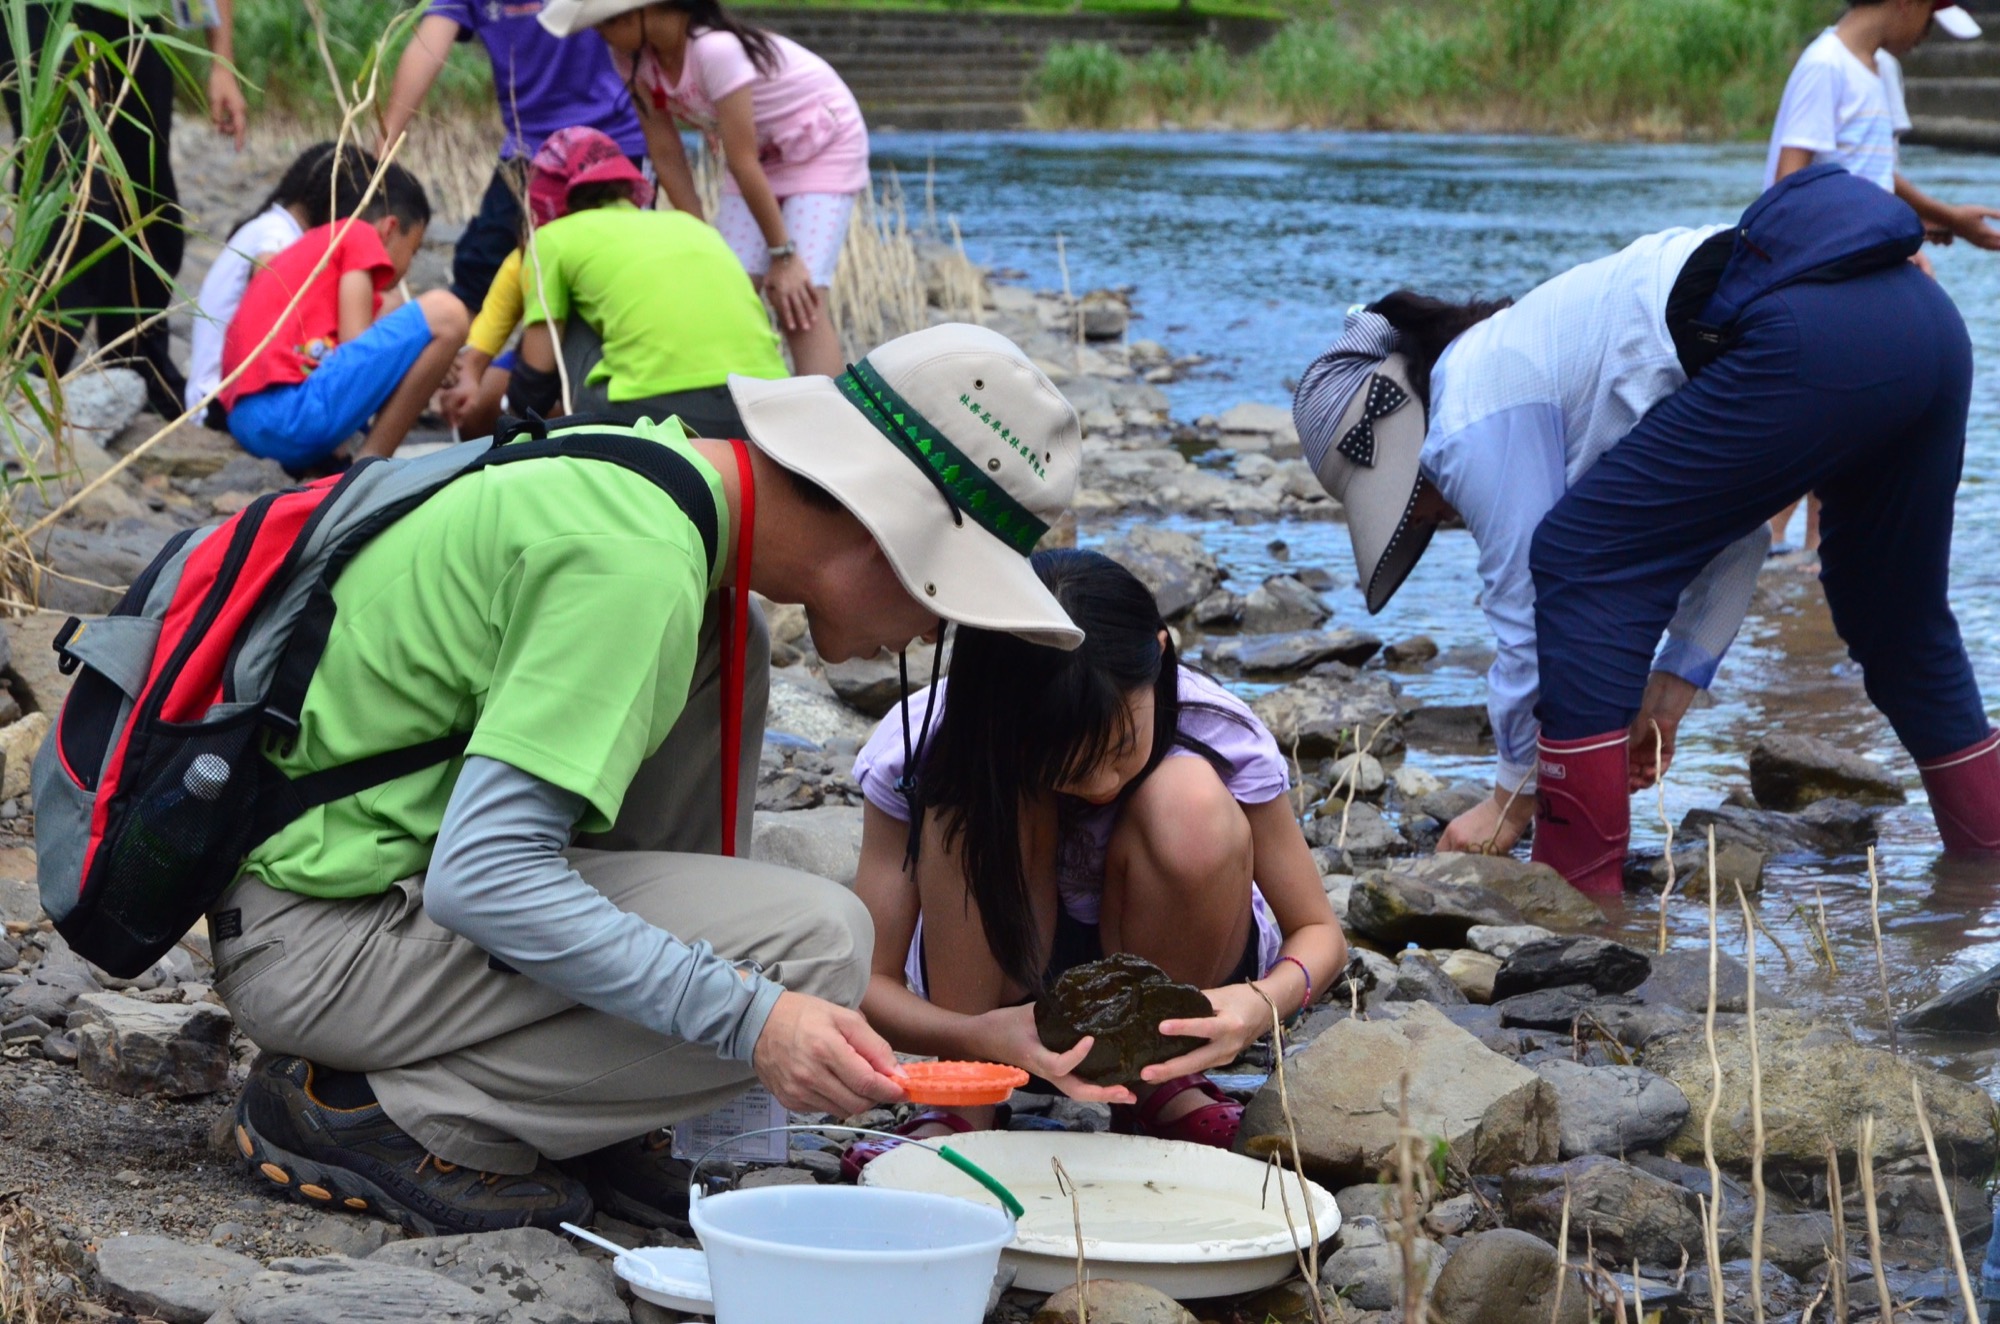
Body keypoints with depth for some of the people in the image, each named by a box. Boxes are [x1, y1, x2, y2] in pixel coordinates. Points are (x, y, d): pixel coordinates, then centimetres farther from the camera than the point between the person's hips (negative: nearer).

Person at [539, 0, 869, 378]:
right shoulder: (635, 58, -13)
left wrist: (783, 256, -24)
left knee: (798, 305, -20)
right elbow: (667, 155, -7)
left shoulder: (714, 49, -35)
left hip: (822, 144, -7)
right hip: (763, 152, 7)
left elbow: (742, 162, -31)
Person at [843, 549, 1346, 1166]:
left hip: (1168, 966, 1)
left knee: (1191, 801, -31)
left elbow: (1319, 933, -16)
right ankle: (965, 1106, -19)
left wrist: (1263, 1001, -40)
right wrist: (982, 1036, -46)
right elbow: (867, 983, -25)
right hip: (1000, 978, -1)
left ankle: (1160, 1085, -9)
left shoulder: (1221, 736, -26)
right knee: (978, 801, -31)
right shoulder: (921, 751, -27)